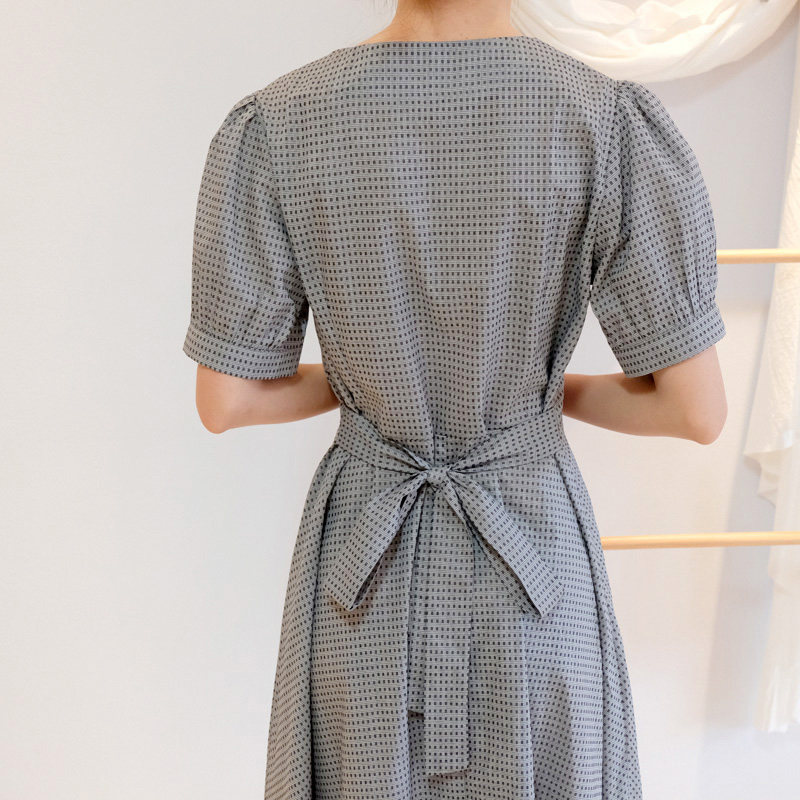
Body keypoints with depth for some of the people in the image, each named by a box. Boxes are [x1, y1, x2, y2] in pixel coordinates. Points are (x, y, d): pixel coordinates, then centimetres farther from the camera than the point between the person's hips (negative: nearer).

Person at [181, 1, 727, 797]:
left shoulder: (273, 126, -13)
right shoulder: (619, 123, -18)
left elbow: (222, 400, -9)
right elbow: (698, 409, -15)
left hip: (365, 555, 2)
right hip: (530, 548, -1)